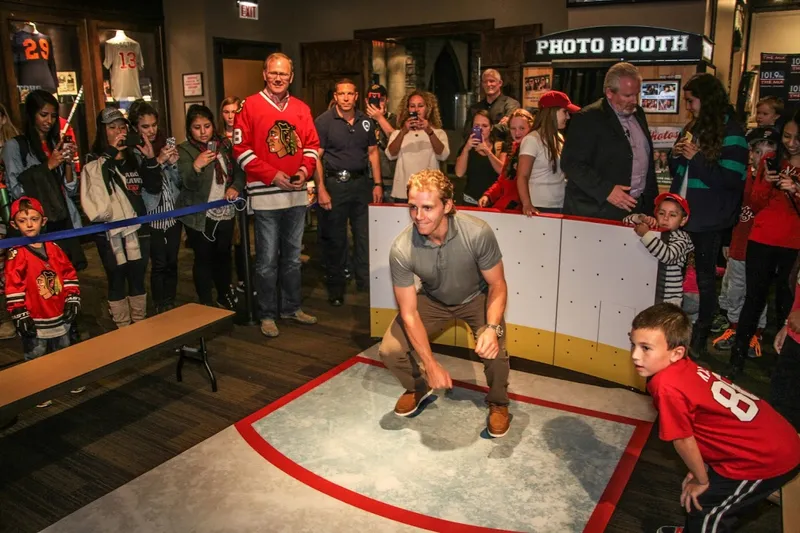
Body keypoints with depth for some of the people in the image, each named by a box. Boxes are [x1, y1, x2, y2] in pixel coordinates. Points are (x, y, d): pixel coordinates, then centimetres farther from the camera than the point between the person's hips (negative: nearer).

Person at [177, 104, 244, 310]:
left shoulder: (224, 145, 6)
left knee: (223, 255, 16)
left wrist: (236, 187, -8)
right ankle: (207, 303, 14)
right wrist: (196, 166, -41)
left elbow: (238, 171, 12)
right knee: (204, 258, 2)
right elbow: (187, 183, -21)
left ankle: (225, 296, 33)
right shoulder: (184, 150, -9)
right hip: (200, 216, -4)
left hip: (225, 213, 5)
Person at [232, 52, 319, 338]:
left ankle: (292, 307, 29)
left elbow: (312, 145, 14)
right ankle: (267, 315, 15)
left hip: (297, 193, 5)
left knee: (292, 257, 15)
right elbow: (241, 148, -7)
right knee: (267, 260, 1)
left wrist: (305, 169, -6)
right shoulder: (250, 106, -3)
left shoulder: (301, 109, 10)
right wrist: (272, 175, -14)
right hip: (265, 194, -4)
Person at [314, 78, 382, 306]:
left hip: (361, 182, 4)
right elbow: (316, 157, -9)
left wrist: (377, 184, 6)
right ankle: (335, 288, 17)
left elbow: (373, 152, 13)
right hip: (334, 183, -4)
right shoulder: (324, 121, -6)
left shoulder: (365, 121, 8)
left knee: (365, 235, 8)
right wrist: (321, 189, -15)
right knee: (334, 238, 5)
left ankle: (366, 283, 22)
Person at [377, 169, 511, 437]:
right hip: (432, 300, 2)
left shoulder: (478, 233, -33)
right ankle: (419, 387, 22)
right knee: (389, 350, -13)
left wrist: (493, 328, -36)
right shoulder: (401, 249, -30)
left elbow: (497, 285, -18)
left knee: (494, 351, -26)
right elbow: (409, 313, -21)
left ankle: (498, 403, 9)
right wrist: (431, 365, -24)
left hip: (476, 297, -1)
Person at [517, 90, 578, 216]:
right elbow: (522, 176, -15)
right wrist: (527, 204, -27)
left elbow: (562, 171, 15)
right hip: (541, 207, -7)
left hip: (561, 206, 7)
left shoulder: (559, 138, 9)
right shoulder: (532, 139, -11)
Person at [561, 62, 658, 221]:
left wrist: (652, 201, 15)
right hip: (595, 212, -6)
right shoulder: (587, 118, -10)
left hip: (636, 209, 6)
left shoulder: (638, 114, 12)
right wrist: (607, 190, -22)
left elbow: (647, 161, 20)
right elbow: (571, 163, -16)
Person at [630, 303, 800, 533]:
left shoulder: (667, 386, -28)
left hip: (767, 460, -8)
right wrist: (702, 470, 14)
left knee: (702, 504, 9)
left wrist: (702, 480, 0)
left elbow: (683, 440, -16)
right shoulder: (686, 368, -3)